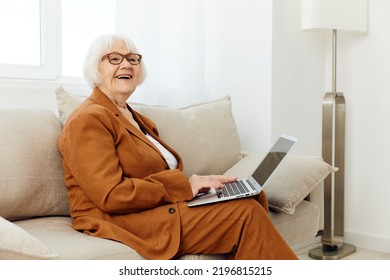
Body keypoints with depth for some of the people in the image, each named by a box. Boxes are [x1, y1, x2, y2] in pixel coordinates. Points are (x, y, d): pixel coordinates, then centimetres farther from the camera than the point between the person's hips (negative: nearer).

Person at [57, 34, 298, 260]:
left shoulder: (140, 121, 22)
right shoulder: (88, 120, -7)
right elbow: (110, 195, -18)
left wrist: (200, 182, -4)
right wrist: (185, 186, -16)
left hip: (157, 209, 9)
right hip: (119, 221, -8)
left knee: (255, 197, -12)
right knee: (246, 212, -19)